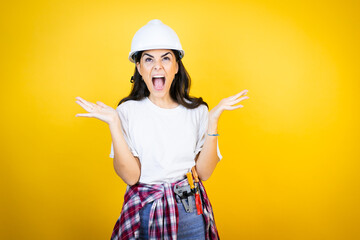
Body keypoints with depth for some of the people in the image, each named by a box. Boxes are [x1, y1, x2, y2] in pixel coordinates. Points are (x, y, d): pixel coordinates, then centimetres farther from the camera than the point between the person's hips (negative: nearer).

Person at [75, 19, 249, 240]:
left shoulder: (197, 111, -3)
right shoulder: (128, 111, -7)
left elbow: (204, 172, -7)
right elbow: (130, 176, -12)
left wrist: (213, 119, -13)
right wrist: (114, 124, -20)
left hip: (190, 212, 2)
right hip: (144, 212, -1)